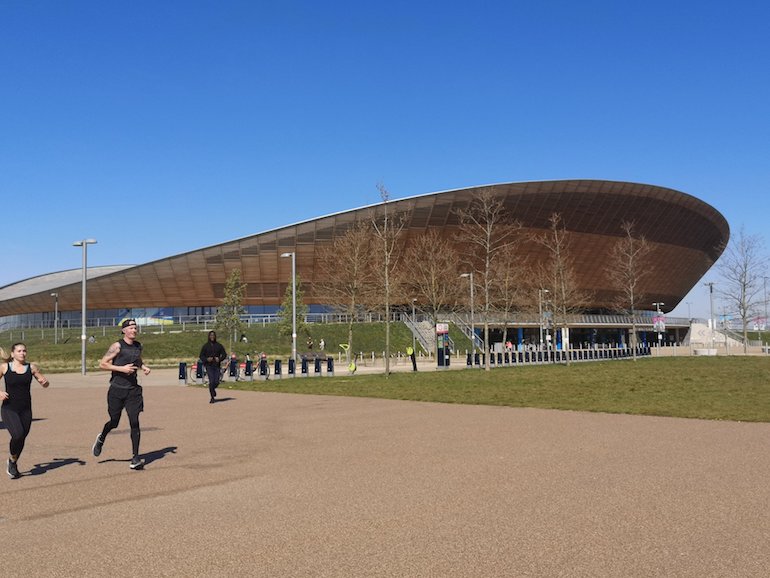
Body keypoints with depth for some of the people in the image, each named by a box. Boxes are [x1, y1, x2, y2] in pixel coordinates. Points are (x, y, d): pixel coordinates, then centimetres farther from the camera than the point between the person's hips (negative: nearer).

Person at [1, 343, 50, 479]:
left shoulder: (31, 367, 4)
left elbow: (46, 384, 10)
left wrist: (44, 382, -13)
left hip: (25, 410, 3)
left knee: (22, 438, 8)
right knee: (18, 435, -22)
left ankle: (13, 464, 34)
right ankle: (12, 460, 6)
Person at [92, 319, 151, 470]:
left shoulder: (138, 346, 10)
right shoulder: (117, 346, -8)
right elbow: (102, 364, -10)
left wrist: (144, 367, 7)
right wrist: (121, 368, -19)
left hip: (133, 390, 3)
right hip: (117, 389, -3)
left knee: (134, 422, -8)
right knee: (114, 422, 8)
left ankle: (135, 459, -6)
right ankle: (101, 439, 44)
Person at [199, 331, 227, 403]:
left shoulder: (219, 345, 5)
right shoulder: (205, 346, 2)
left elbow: (224, 354, 8)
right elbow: (201, 356, 4)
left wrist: (220, 359, -12)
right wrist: (206, 359, -15)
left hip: (217, 366, 2)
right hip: (209, 366, -2)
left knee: (216, 382, -3)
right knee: (211, 381, -13)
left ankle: (213, 389, 33)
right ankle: (212, 397, -1)